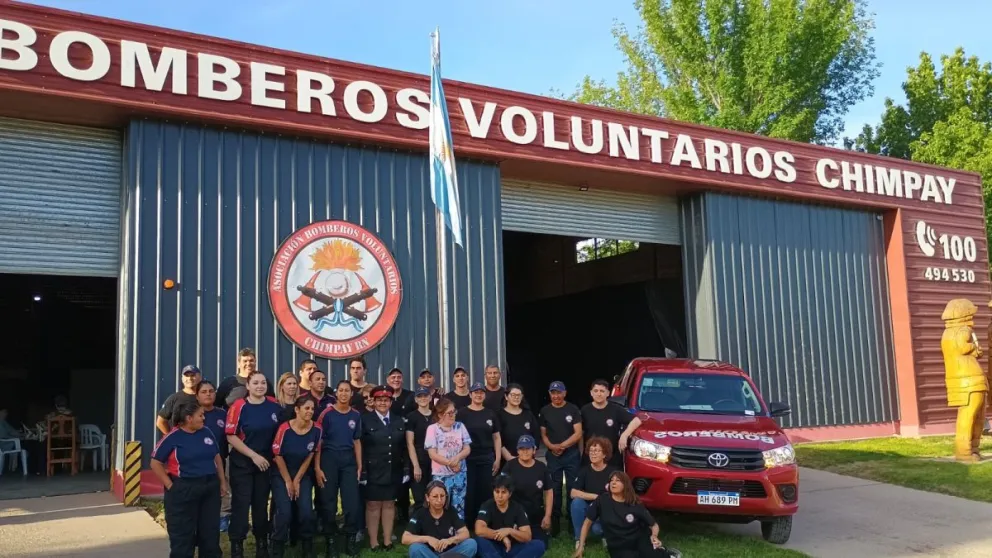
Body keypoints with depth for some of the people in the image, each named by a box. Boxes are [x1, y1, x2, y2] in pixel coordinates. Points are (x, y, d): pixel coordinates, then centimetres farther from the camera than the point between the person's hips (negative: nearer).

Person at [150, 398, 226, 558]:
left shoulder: (206, 432, 7)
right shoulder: (172, 438, -10)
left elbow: (216, 457, 15)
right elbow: (155, 463, -9)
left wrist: (222, 481, 11)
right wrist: (170, 486, -11)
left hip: (210, 488, 5)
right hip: (183, 491, -5)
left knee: (210, 532, 13)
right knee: (182, 535, 4)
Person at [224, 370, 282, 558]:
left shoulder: (275, 405, -1)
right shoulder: (239, 406, -14)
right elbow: (231, 436, -14)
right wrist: (254, 455, -16)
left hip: (266, 463, 4)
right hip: (242, 463, -4)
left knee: (261, 504, 13)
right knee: (241, 504, -3)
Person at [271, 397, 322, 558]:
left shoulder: (316, 430, -12)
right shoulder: (285, 428, -21)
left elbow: (310, 456, -3)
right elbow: (278, 455, -13)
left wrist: (297, 480, -2)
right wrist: (288, 481, -7)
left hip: (303, 475, 3)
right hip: (281, 474, -2)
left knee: (306, 511, -8)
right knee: (284, 512, -13)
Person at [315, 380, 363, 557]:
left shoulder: (356, 415, 6)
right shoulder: (327, 413, -6)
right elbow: (318, 441, -5)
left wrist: (359, 465, 7)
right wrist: (317, 467, -10)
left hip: (349, 460, 3)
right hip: (329, 458, -3)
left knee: (352, 502, 0)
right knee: (328, 502, 3)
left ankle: (350, 539, 13)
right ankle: (330, 540, 15)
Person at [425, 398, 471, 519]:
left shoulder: (460, 426, 3)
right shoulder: (433, 429, -7)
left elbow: (467, 449, 2)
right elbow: (432, 454, -10)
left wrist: (457, 457, -19)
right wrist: (450, 463, -17)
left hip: (460, 474, 3)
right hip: (441, 475, -3)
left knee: (459, 506, 8)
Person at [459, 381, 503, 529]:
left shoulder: (490, 414, 9)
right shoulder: (462, 413, -1)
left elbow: (496, 437, 11)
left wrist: (497, 459, 5)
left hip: (487, 459, 3)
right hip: (468, 459, -3)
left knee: (486, 492, 4)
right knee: (469, 492, -1)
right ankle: (468, 523, 9)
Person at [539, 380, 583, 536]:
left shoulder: (573, 409, 0)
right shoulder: (545, 411, 7)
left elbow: (578, 433, -5)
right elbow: (543, 435, 9)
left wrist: (563, 445, -14)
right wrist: (552, 446, -10)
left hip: (572, 455, -2)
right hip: (553, 455, 2)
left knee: (572, 489, 0)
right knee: (555, 489, 5)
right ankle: (555, 524, 11)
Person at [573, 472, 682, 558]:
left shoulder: (636, 505, -5)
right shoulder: (602, 501, -8)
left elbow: (654, 524, 2)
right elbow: (587, 522, -3)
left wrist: (654, 536, -20)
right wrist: (581, 547, -9)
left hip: (639, 540, 1)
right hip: (618, 547, -1)